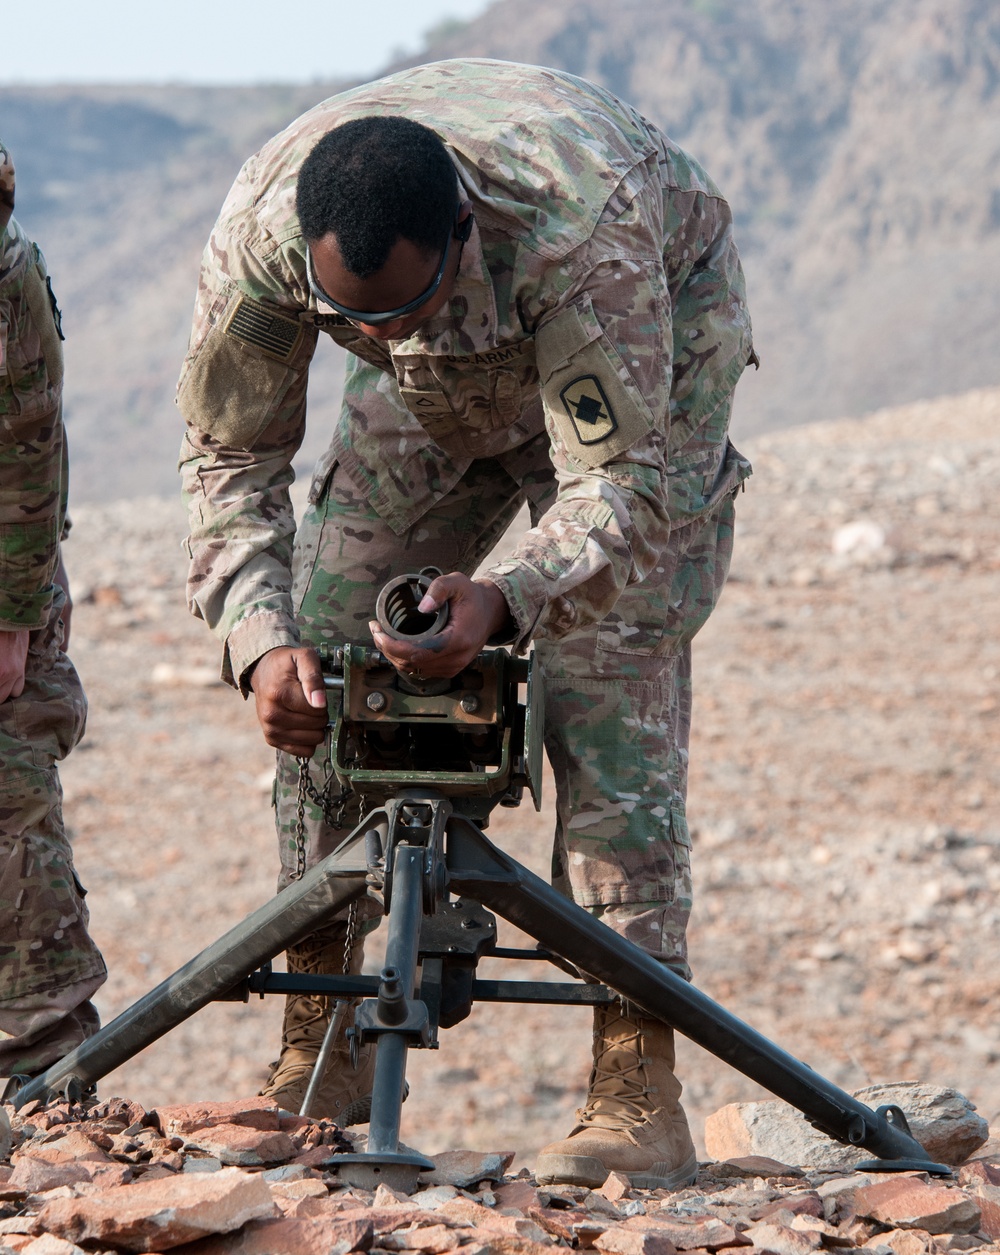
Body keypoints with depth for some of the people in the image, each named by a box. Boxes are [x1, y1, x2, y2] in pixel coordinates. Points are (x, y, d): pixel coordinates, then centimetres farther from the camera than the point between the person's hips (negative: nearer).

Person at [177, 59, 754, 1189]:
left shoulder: (581, 226, -45)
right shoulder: (259, 228, -33)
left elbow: (620, 482, -40)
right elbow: (229, 459, -20)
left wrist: (507, 598, -59)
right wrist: (261, 642, -36)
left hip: (651, 349, -4)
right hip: (440, 383, 5)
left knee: (605, 686, -20)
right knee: (323, 657, -7)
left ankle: (637, 1096, -24)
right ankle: (319, 1055, 1)